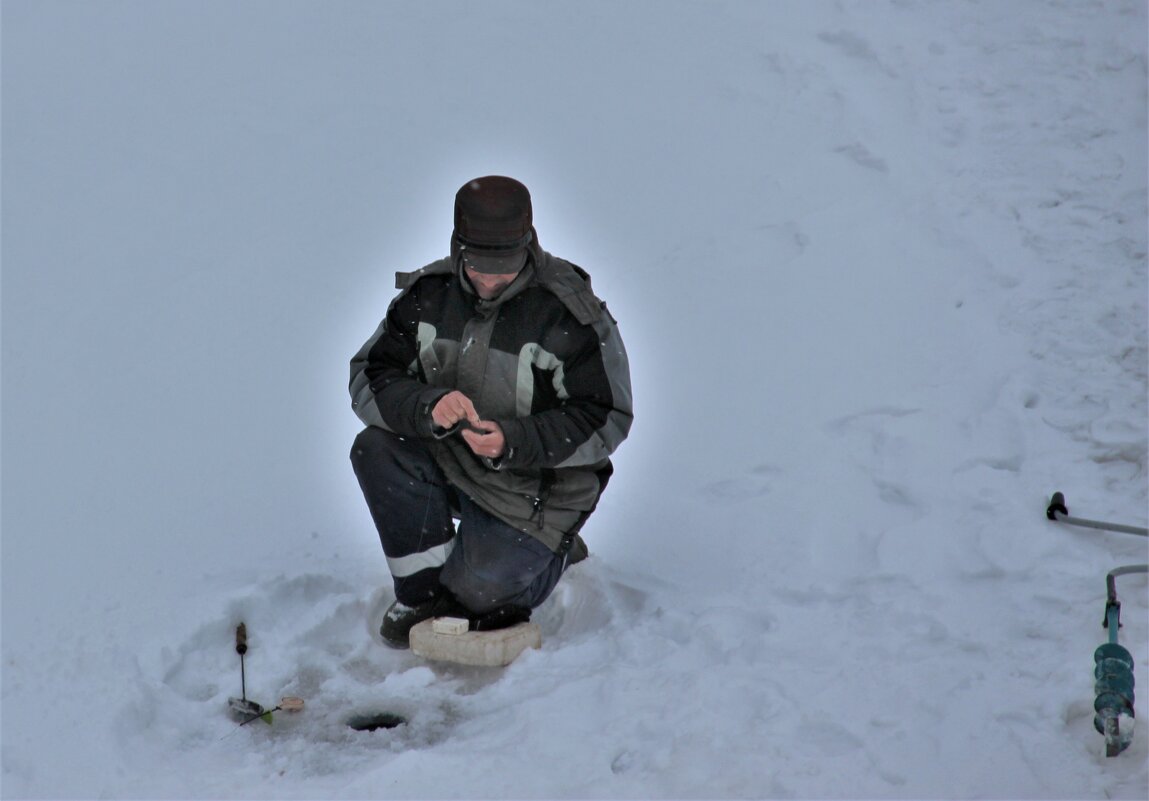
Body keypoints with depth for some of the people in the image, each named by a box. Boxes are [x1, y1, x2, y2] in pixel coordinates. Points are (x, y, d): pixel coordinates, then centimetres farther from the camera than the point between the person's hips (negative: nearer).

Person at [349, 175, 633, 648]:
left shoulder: (571, 315, -18)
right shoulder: (427, 295, -7)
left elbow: (605, 419, -17)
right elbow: (369, 379, -8)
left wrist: (513, 441, -31)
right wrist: (428, 405, -31)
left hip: (536, 482, -4)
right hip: (448, 463, 4)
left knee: (474, 594, -18)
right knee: (375, 449, -23)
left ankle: (547, 550, 17)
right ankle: (421, 592, -6)